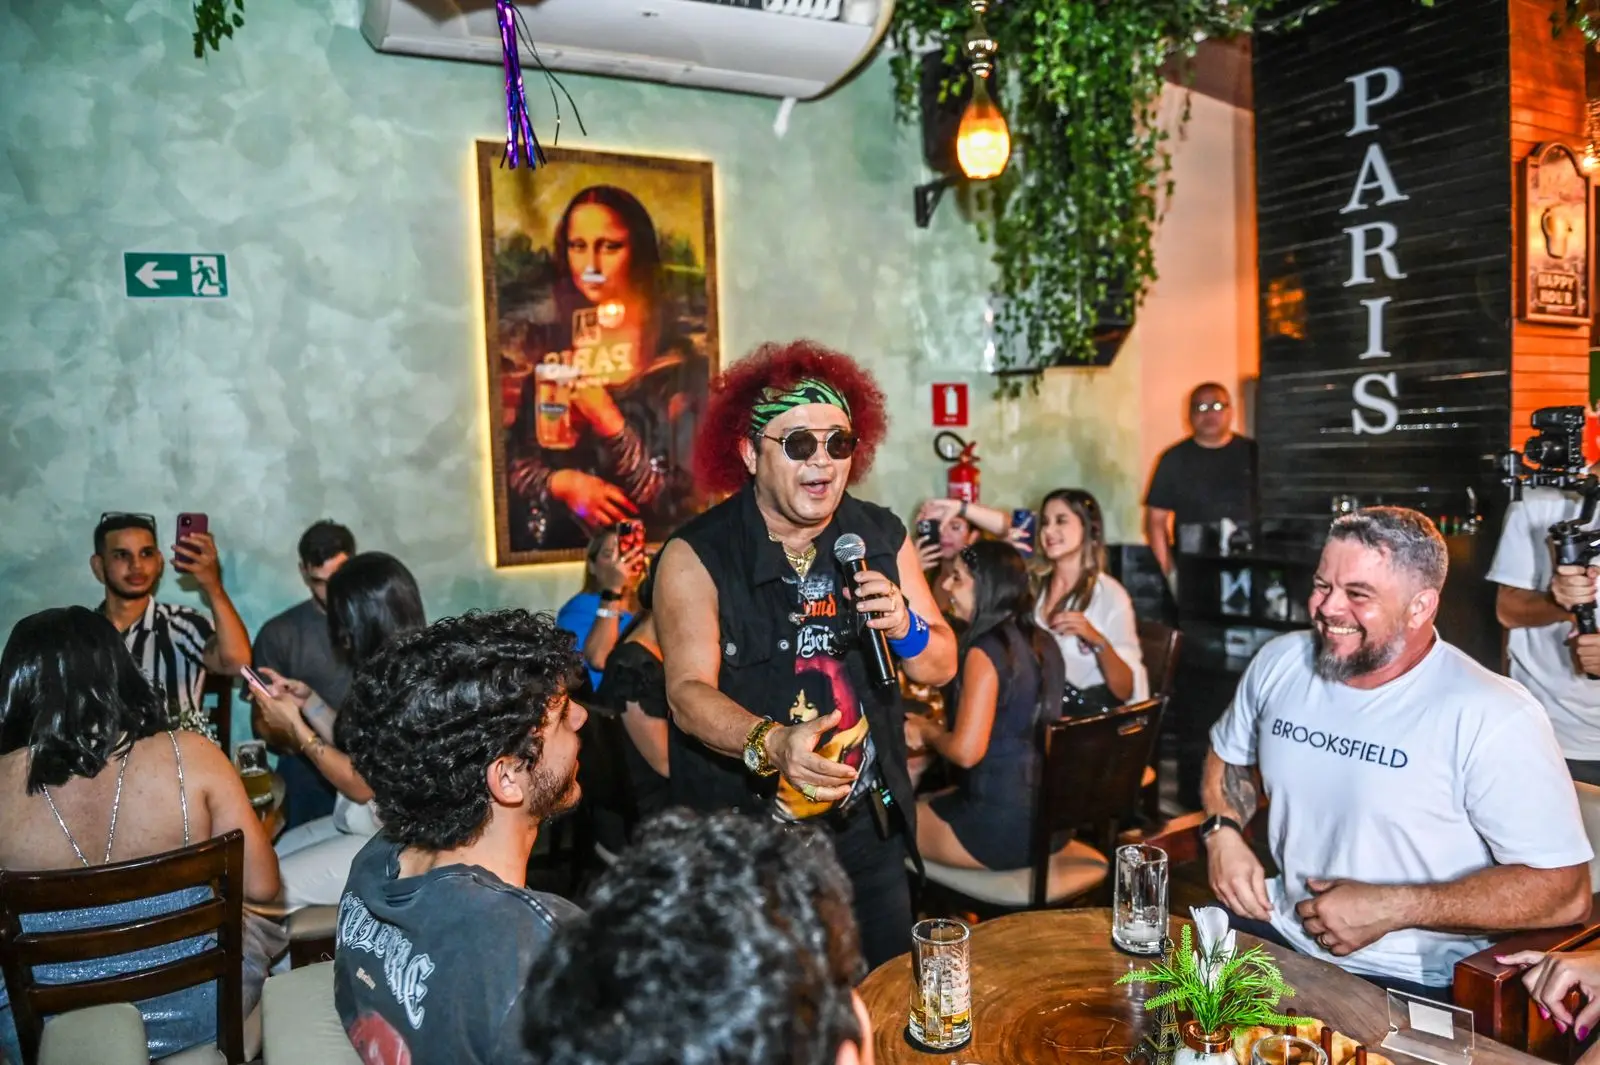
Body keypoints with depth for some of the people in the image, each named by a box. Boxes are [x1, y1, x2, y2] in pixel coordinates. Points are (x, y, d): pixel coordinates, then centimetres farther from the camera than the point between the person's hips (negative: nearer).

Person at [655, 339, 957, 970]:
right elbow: (689, 692, -21)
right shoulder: (696, 558, -13)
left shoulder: (883, 539, 1)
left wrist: (904, 626, -16)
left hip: (868, 830, 4)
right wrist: (771, 744, -40)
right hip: (744, 840, -3)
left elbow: (941, 668, 6)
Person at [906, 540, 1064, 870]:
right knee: (922, 803, 26)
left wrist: (927, 734, -2)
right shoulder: (1042, 643, 6)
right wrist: (936, 727, 15)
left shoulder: (985, 651, -19)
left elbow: (966, 751, -22)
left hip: (1002, 824, -8)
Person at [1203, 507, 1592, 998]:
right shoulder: (1280, 662, 1)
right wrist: (1222, 832, -1)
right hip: (1277, 931, 5)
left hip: (1410, 981, -4)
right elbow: (1228, 755, 19)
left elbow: (1562, 890, -15)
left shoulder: (1491, 717, -16)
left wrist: (1390, 908, -19)